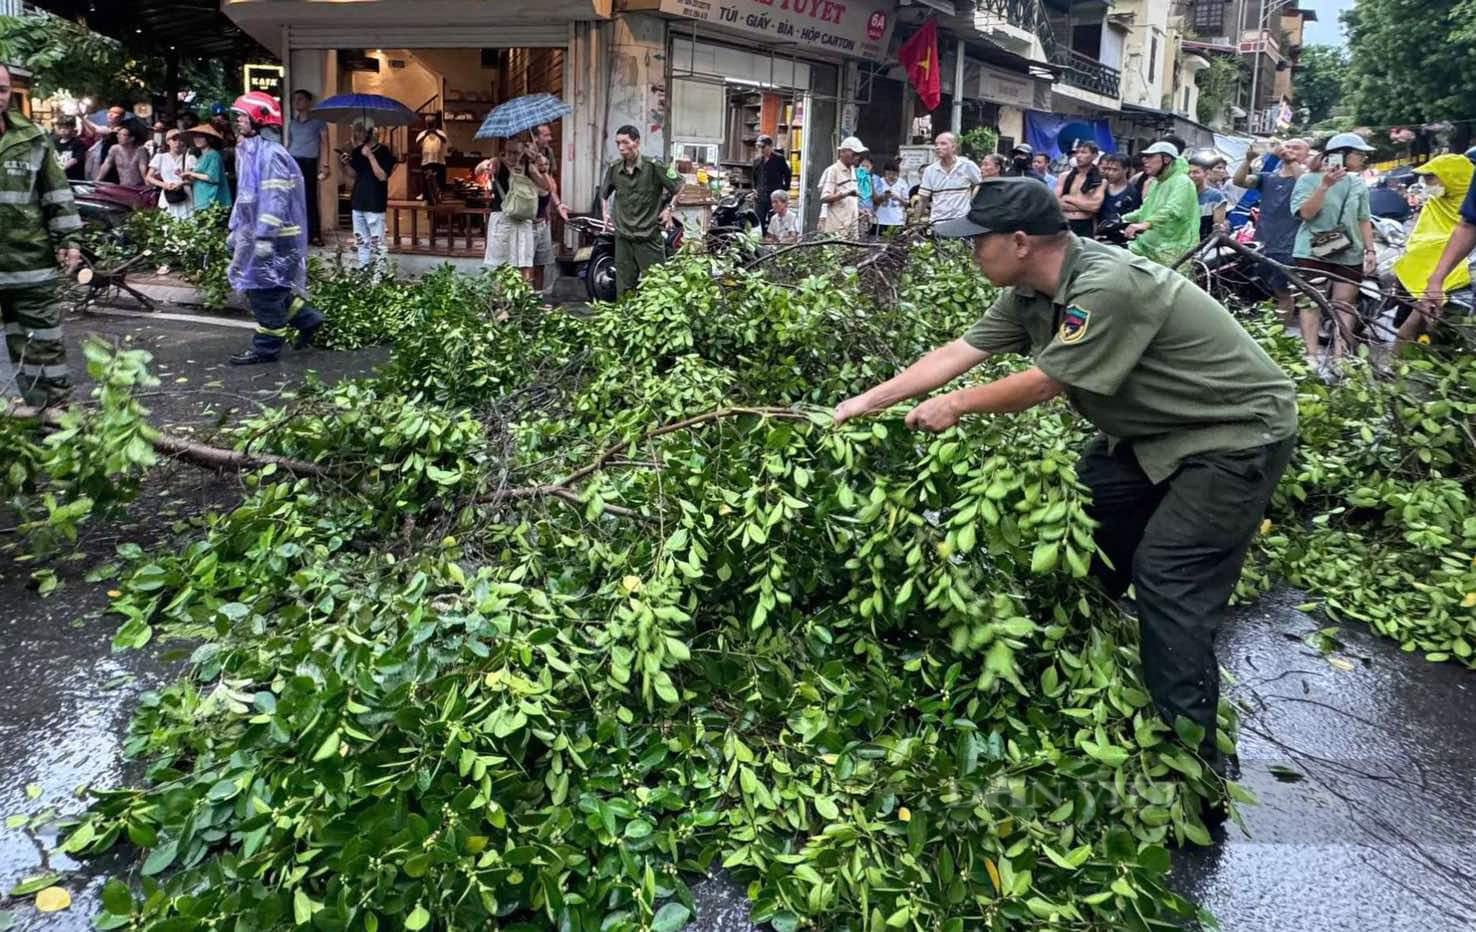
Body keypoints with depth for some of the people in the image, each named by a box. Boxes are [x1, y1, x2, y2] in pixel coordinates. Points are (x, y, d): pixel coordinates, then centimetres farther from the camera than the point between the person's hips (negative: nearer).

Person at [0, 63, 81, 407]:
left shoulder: (31, 140, 3)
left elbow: (58, 194, 6)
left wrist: (69, 239, 1)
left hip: (30, 263, 0)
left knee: (42, 345, 6)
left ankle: (55, 411, 15)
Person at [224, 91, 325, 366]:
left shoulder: (271, 154, -17)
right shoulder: (249, 152, 16)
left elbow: (274, 200, -23)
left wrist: (265, 238, -26)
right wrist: (235, 231, 23)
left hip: (272, 238, -10)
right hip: (253, 234, 10)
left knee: (264, 291, -3)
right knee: (256, 288, 14)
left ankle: (266, 348, 6)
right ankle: (306, 318, 23)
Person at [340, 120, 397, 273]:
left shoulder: (383, 151, -9)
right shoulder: (357, 151, 9)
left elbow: (382, 176, -19)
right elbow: (353, 177, 16)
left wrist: (370, 156, -21)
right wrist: (347, 164, -3)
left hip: (375, 204, -7)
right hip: (358, 202, 7)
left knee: (377, 241, -7)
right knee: (361, 240, 12)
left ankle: (379, 273, -3)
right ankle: (362, 271, 20)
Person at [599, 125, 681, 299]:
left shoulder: (653, 167, -9)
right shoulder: (614, 169, 5)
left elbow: (679, 186, 0)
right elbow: (604, 192, 24)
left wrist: (669, 209, -2)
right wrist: (606, 211, 16)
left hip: (649, 237, -4)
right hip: (623, 237, 4)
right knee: (623, 288, 9)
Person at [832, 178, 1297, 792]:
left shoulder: (1106, 286, -32)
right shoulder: (1031, 292, -4)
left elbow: (1044, 384, -25)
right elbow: (958, 352, -1)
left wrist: (956, 406, -10)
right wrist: (866, 402, -1)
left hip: (1238, 431, -9)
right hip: (1153, 430, 9)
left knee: (1168, 578, -12)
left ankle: (1192, 755, 1)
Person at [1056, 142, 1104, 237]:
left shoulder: (1100, 181, 1)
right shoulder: (1064, 176, 9)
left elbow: (1095, 206, -12)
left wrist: (1069, 198, -4)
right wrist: (1085, 205, -8)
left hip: (1085, 226, -2)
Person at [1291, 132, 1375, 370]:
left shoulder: (1359, 185, 12)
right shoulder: (1309, 179, -2)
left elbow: (1364, 221, 15)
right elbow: (1306, 213, -14)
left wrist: (1370, 249, 7)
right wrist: (1325, 185, -21)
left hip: (1349, 255, 4)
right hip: (1313, 252, -4)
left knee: (1344, 305, 1)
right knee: (1312, 303, -4)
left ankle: (1338, 357, 3)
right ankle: (1312, 356, -3)